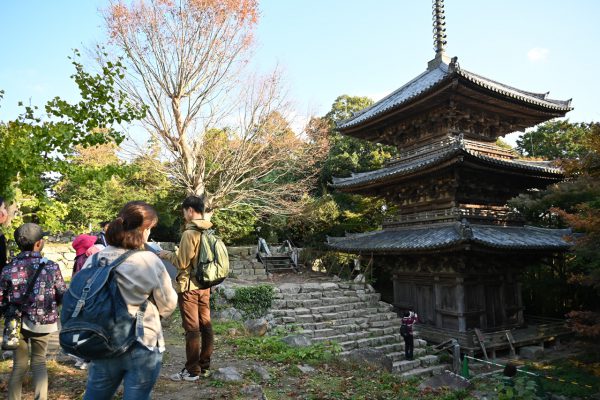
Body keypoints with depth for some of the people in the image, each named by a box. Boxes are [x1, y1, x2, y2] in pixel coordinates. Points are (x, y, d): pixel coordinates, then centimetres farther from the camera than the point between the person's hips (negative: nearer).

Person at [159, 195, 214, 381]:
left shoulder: (189, 233, -17)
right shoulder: (209, 232, 5)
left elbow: (182, 262, -15)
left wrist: (167, 254, 1)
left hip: (189, 286, -7)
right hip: (204, 285, 7)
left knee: (192, 329, 1)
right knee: (205, 326, 12)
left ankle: (192, 371, 10)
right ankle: (205, 366, 23)